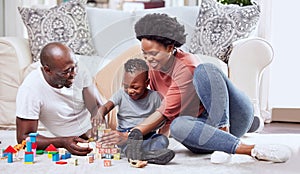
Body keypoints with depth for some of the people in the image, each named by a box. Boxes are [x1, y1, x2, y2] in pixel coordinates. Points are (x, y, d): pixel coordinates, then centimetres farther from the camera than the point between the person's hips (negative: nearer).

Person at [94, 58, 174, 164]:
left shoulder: (154, 96, 1)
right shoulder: (121, 94, 3)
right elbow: (106, 106, -11)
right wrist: (100, 114, -35)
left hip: (147, 136, 1)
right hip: (125, 134, 0)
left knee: (163, 140, -30)